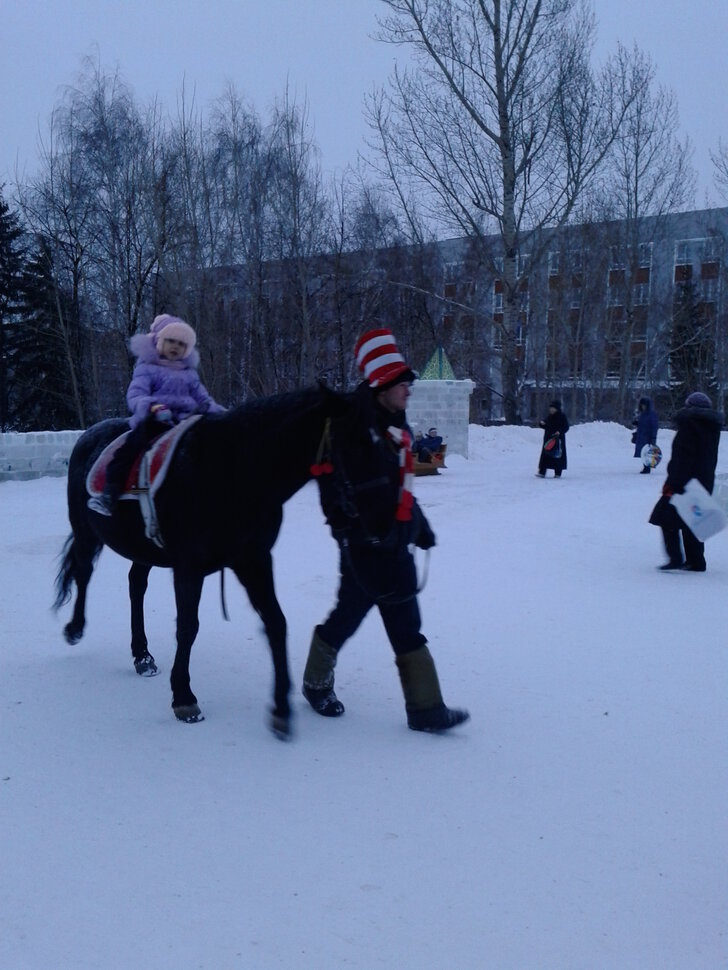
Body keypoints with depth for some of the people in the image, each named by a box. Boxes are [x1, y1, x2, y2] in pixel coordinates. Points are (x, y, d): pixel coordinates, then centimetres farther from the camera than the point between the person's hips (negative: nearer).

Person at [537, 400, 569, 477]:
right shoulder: (549, 416, 11)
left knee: (558, 455, 0)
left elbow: (566, 427, -5)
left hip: (558, 439, -5)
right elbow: (545, 426, 17)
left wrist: (560, 432, -22)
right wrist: (541, 423, -5)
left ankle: (558, 473, 8)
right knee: (545, 455, -2)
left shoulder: (562, 416, -4)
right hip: (548, 438, 5)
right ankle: (542, 472, -5)